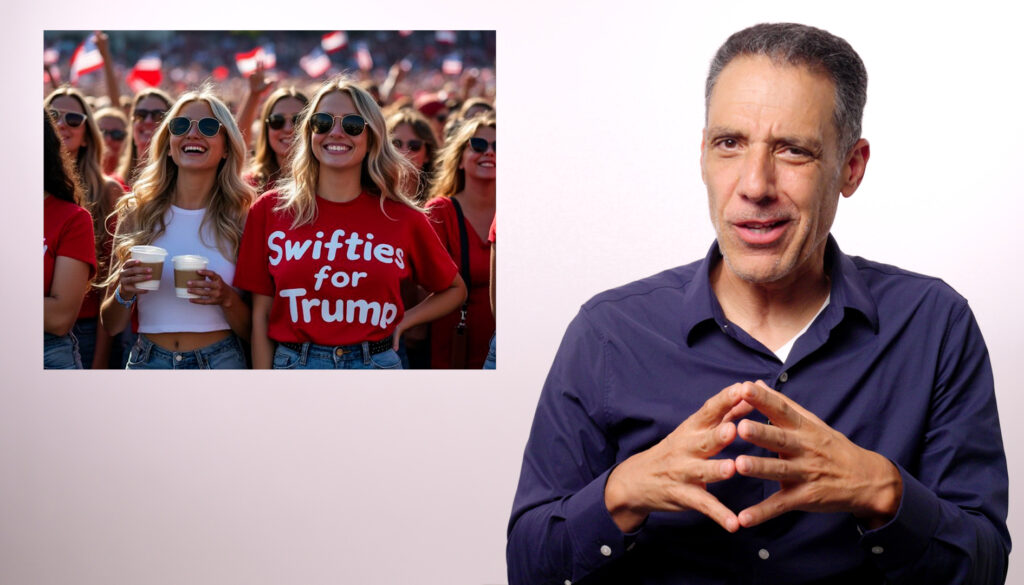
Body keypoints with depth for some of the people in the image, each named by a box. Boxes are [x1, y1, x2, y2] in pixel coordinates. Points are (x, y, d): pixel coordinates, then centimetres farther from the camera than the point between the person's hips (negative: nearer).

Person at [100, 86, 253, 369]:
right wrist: (124, 294, -14)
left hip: (220, 362, -1)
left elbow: (252, 331, 0)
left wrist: (227, 299, -18)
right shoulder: (136, 213, 1)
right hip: (149, 359, 1)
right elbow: (111, 324, 5)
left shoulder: (241, 218, -2)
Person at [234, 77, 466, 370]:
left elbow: (454, 289, 16)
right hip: (293, 362, 0)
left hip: (376, 362, 0)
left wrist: (403, 322, 1)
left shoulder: (402, 218, 1)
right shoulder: (269, 210, 1)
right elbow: (261, 314, 2)